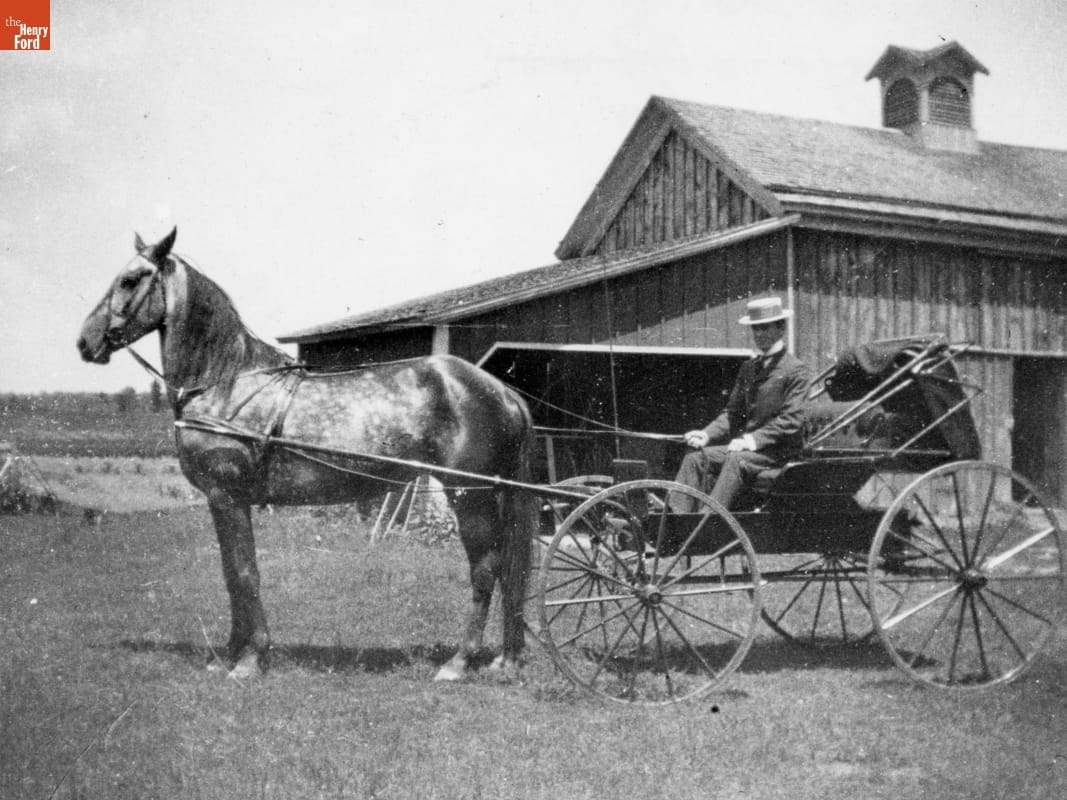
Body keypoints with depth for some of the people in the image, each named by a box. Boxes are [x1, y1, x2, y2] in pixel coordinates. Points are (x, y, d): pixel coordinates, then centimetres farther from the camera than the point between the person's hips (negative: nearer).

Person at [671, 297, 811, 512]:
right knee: (695, 457, -13)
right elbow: (732, 412, 15)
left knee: (736, 460, -34)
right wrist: (707, 434, -3)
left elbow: (791, 421, -13)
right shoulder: (748, 367, 18)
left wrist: (753, 440, -21)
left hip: (779, 449, -7)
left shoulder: (796, 369, -4)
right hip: (744, 445, 7)